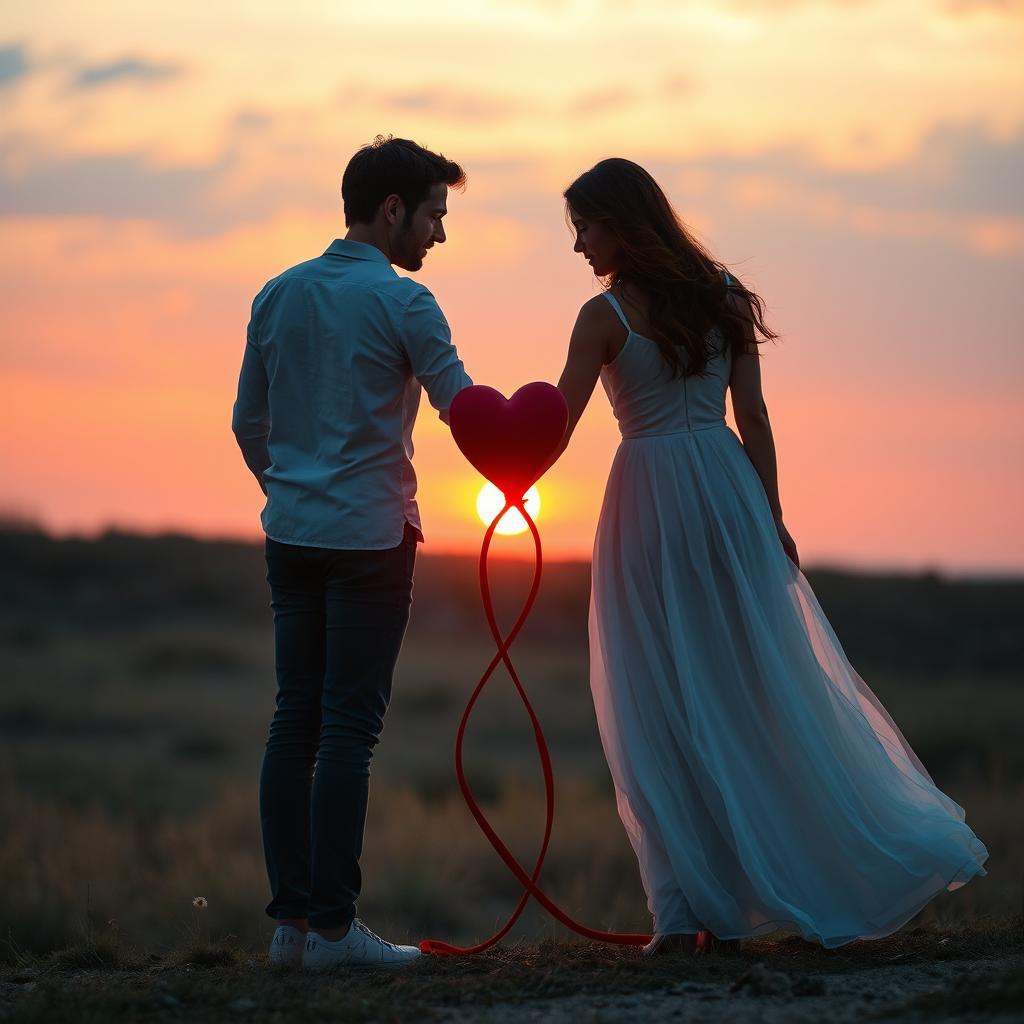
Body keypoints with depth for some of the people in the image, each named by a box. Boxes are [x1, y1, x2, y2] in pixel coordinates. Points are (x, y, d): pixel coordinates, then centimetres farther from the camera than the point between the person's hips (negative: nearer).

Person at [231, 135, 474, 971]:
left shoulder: (278, 295, 9)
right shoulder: (401, 303, -9)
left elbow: (248, 422, 14)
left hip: (291, 534, 6)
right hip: (370, 534, -6)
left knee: (295, 721, 7)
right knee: (349, 726, -5)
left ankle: (291, 917, 7)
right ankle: (332, 926, -5)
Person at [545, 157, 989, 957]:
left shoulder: (606, 315, -7)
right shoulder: (720, 295, 7)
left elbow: (556, 428, -8)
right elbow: (753, 417, 7)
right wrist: (770, 516, 10)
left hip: (650, 501, -5)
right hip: (727, 489, 5)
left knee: (661, 709, 1)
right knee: (764, 685, 10)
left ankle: (690, 910, 0)